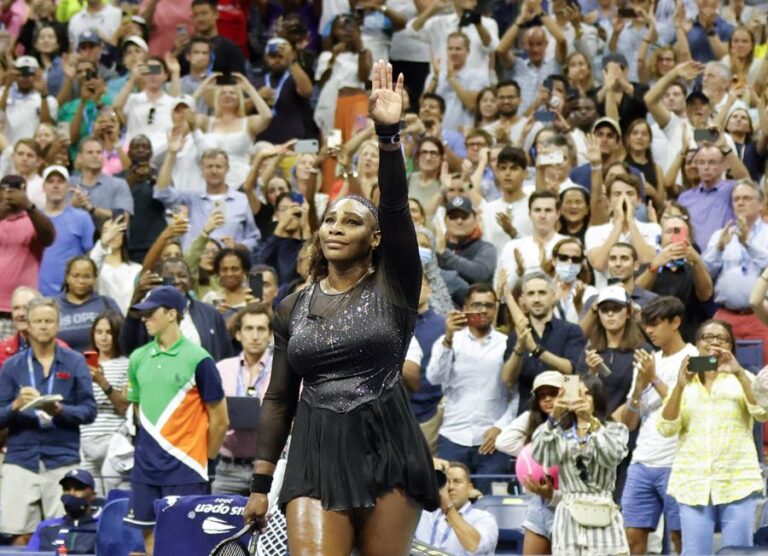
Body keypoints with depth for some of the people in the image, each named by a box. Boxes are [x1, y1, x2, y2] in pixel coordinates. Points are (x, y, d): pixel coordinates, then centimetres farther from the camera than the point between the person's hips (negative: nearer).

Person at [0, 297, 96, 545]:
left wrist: (59, 410, -17)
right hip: (21, 458, 1)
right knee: (20, 535, -4)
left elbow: (89, 411, 1)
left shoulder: (74, 362, 7)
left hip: (63, 460, -1)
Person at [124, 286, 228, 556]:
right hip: (146, 471, 5)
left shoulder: (198, 360, -8)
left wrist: (207, 461, 4)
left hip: (185, 471, -5)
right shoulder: (138, 359, 8)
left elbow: (220, 421, -3)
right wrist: (151, 446, 15)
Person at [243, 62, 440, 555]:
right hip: (316, 458, 2)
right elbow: (279, 399, 14)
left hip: (389, 456, -2)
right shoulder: (294, 308, 12)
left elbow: (396, 209, -12)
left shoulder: (393, 287, 3)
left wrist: (388, 134, -25)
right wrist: (261, 483, 9)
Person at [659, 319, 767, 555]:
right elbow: (666, 428, 0)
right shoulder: (685, 384, 12)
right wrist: (680, 386, -13)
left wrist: (738, 373, -17)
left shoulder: (742, 380, 10)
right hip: (693, 485, 1)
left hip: (737, 484, -1)